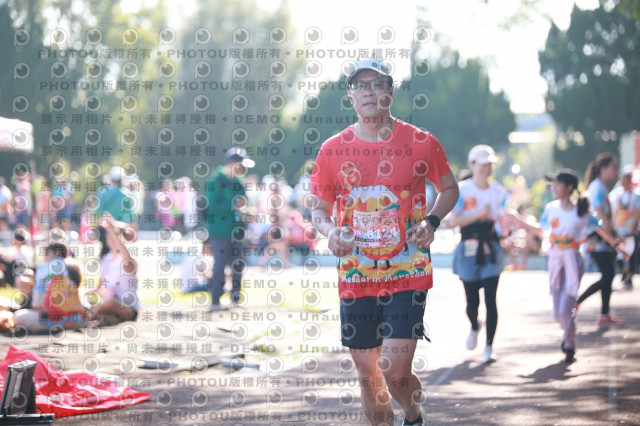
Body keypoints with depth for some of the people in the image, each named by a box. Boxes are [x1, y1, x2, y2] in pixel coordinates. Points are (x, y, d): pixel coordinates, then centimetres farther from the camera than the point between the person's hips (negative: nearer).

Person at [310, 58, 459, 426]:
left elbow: (450, 189, 14)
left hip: (408, 274, -2)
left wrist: (431, 221, -5)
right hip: (355, 278, 2)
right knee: (368, 373, 8)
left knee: (395, 372, -10)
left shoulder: (422, 143, -1)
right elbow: (319, 208, 13)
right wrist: (330, 231, -9)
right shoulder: (332, 150, 3)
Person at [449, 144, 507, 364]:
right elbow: (454, 221, -10)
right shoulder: (462, 190, -3)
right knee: (472, 300, 5)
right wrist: (479, 214, -20)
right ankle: (474, 326, 40)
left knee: (490, 299, -9)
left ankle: (489, 346, -3)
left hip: (491, 249, 1)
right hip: (469, 249, -1)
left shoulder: (499, 192, 6)